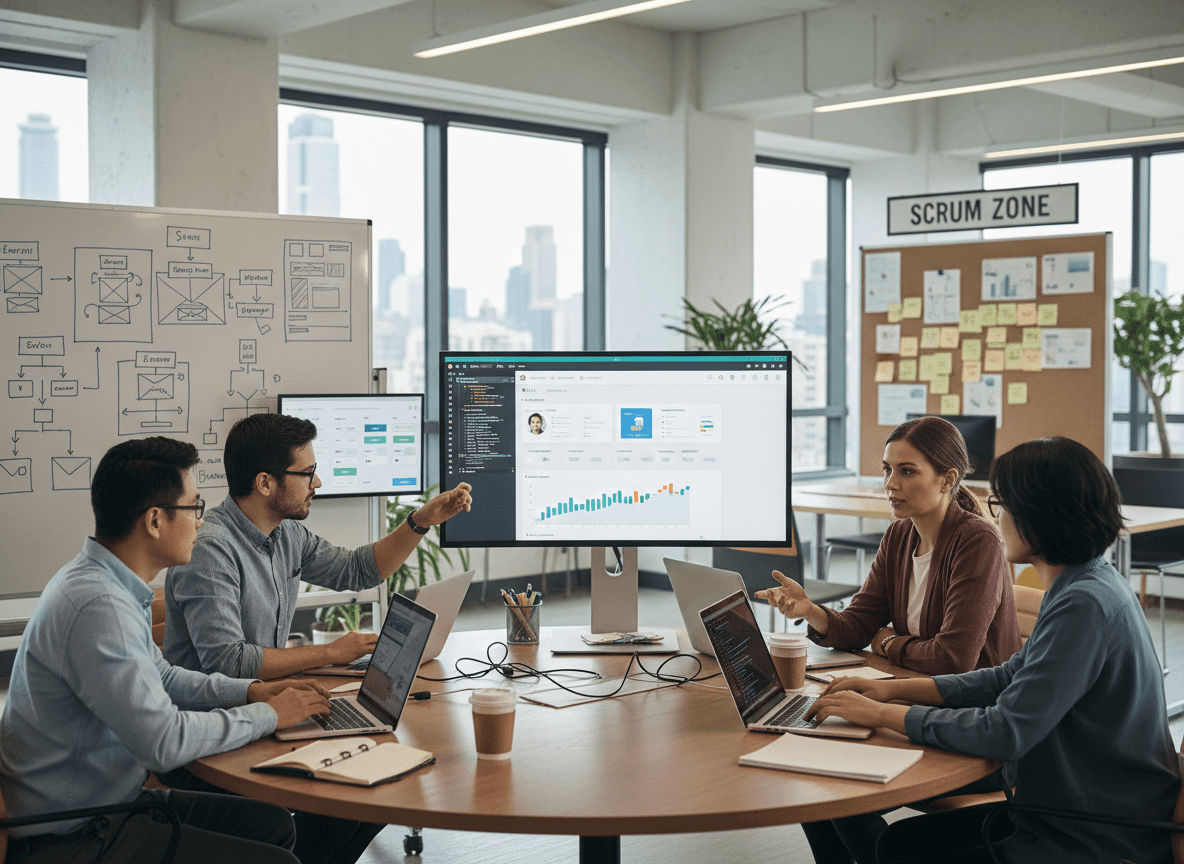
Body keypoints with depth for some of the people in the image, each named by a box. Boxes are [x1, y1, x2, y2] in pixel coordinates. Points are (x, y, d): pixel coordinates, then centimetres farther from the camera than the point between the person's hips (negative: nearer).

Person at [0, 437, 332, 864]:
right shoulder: (97, 605, -26)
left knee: (272, 823, 8)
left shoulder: (113, 586, 7)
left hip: (105, 803, 10)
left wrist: (250, 691, 9)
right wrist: (267, 715, -12)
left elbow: (159, 677, 23)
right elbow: (163, 741, -26)